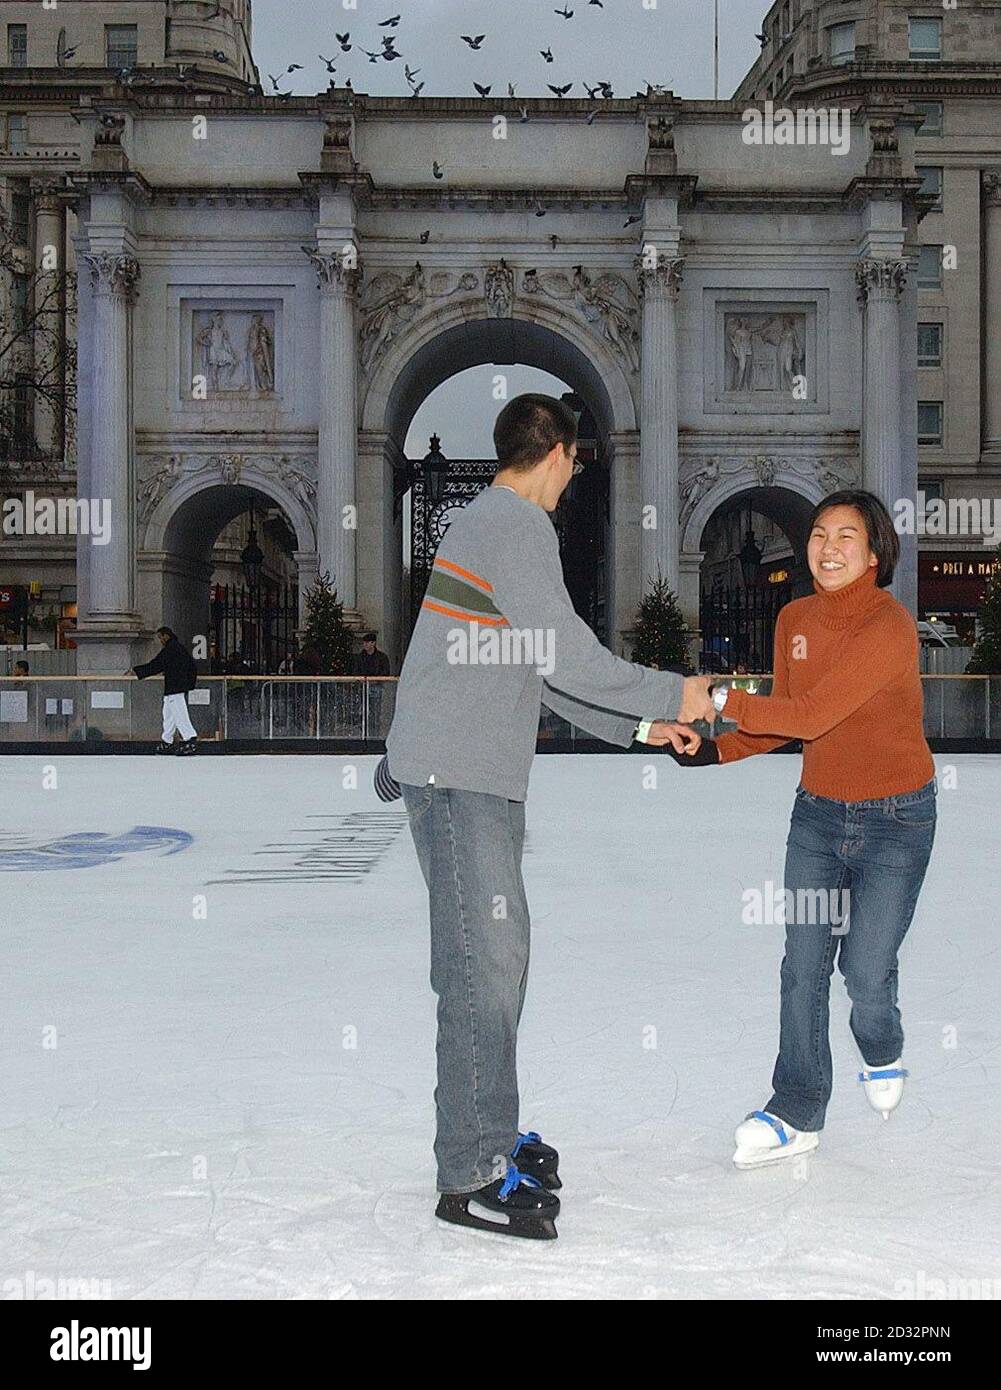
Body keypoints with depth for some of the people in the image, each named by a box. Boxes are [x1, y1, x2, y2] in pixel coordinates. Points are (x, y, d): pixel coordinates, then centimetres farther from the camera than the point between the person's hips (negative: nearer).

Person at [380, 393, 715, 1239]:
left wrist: (639, 727, 22)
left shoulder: (490, 523, 21)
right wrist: (672, 696, -5)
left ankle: (490, 1136, 24)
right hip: (457, 777, -10)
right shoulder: (518, 525, -11)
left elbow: (540, 672, 23)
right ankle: (472, 1176, -1)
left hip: (479, 775, 10)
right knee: (485, 960, -8)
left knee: (496, 953, 14)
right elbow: (567, 659, -17)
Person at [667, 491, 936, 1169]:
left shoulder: (890, 626, -21)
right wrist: (713, 751, -4)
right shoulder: (795, 619, 1)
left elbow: (813, 714, -28)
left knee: (865, 969, -5)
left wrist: (721, 699, -28)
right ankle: (796, 1114, 12)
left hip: (895, 817, -5)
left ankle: (883, 1055, 30)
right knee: (803, 967, 1)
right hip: (818, 810, 5)